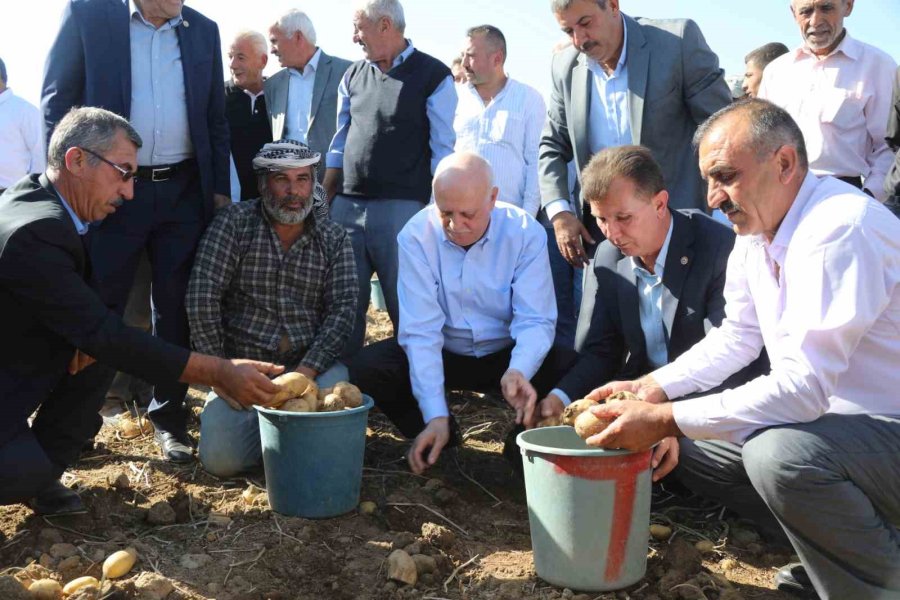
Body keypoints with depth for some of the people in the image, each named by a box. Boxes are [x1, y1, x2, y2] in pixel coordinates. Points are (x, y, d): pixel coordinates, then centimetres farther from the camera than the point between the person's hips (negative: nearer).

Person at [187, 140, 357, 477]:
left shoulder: (334, 240, 4)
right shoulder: (234, 223, -3)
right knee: (220, 459, -20)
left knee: (336, 384, -32)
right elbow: (202, 299, -9)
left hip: (307, 365, 2)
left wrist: (306, 371, -20)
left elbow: (342, 309, -6)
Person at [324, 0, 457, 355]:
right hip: (346, 206, 5)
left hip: (402, 207, -5)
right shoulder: (353, 76, 14)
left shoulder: (433, 76, -1)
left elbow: (442, 153, -3)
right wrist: (323, 202, 13)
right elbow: (339, 143, 18)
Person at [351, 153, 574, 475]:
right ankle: (441, 436, 3)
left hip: (506, 355, 0)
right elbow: (421, 330, -21)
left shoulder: (526, 233, -16)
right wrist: (435, 417, -30)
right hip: (444, 353, 1)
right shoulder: (416, 235, -17)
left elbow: (535, 320, -20)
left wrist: (518, 371, -43)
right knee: (365, 369, -24)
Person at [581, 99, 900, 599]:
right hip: (824, 415, 9)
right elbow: (739, 334, 12)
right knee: (692, 440, 7)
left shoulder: (841, 230, -26)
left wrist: (664, 420, -29)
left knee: (779, 453, -35)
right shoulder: (756, 227, 2)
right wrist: (653, 386, -1)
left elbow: (803, 386, -31)